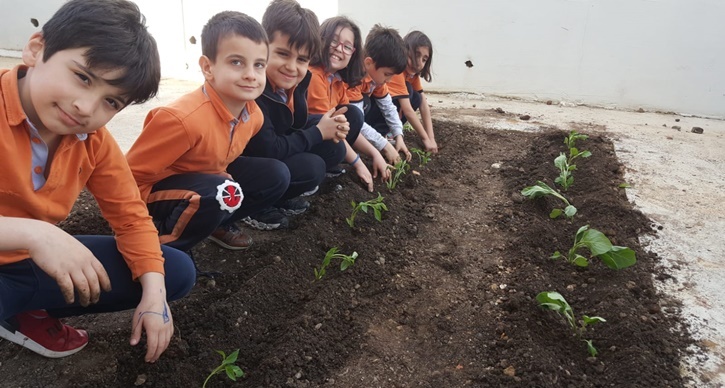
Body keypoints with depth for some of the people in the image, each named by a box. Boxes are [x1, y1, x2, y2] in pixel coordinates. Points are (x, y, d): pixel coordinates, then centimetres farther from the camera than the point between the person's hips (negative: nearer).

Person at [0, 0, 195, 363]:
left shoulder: (93, 140, -6)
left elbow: (130, 214, -1)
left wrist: (153, 293, -13)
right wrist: (30, 233, -43)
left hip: (31, 263, 6)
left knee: (177, 271, 1)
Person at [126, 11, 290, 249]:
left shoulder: (254, 114, -11)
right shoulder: (184, 119, -34)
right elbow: (132, 178, -23)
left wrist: (225, 175, -1)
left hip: (208, 175, 7)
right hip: (157, 189, -7)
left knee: (276, 175, -4)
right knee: (222, 194, -35)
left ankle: (218, 224, 11)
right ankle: (164, 244, -11)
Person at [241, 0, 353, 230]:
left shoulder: (297, 80, -6)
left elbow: (296, 125, 7)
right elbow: (268, 151, -33)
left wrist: (330, 128, -14)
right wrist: (318, 132, -21)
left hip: (274, 157, 8)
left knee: (334, 149, -1)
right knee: (311, 168, -23)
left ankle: (280, 196, 8)